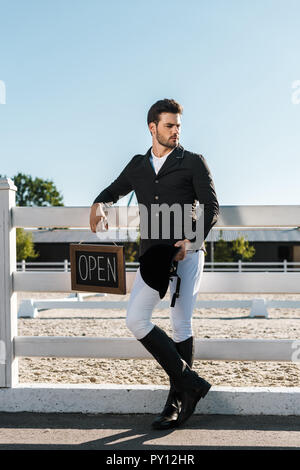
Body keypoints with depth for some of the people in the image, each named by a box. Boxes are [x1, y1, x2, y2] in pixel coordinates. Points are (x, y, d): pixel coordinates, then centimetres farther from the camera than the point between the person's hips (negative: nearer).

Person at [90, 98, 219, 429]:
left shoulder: (193, 163, 8)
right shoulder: (138, 166, 19)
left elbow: (211, 208, 2)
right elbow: (113, 191, 32)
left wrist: (192, 241, -15)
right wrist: (98, 205, 7)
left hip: (187, 253, -3)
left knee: (181, 325, -4)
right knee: (136, 319, -11)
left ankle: (177, 401, 6)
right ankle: (190, 383, -4)